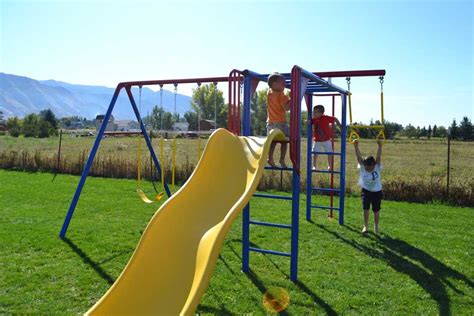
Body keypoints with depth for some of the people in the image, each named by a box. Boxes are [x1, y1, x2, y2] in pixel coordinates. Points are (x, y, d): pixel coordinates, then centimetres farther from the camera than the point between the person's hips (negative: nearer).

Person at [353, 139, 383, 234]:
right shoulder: (362, 167, -15)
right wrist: (356, 146, -36)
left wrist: (380, 146, -39)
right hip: (366, 191, 0)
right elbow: (359, 157, -25)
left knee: (376, 210, 8)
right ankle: (365, 226, 5)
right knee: (366, 208, -9)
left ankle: (376, 227, 27)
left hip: (377, 192, 0)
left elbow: (378, 157, -26)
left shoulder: (377, 167, -15)